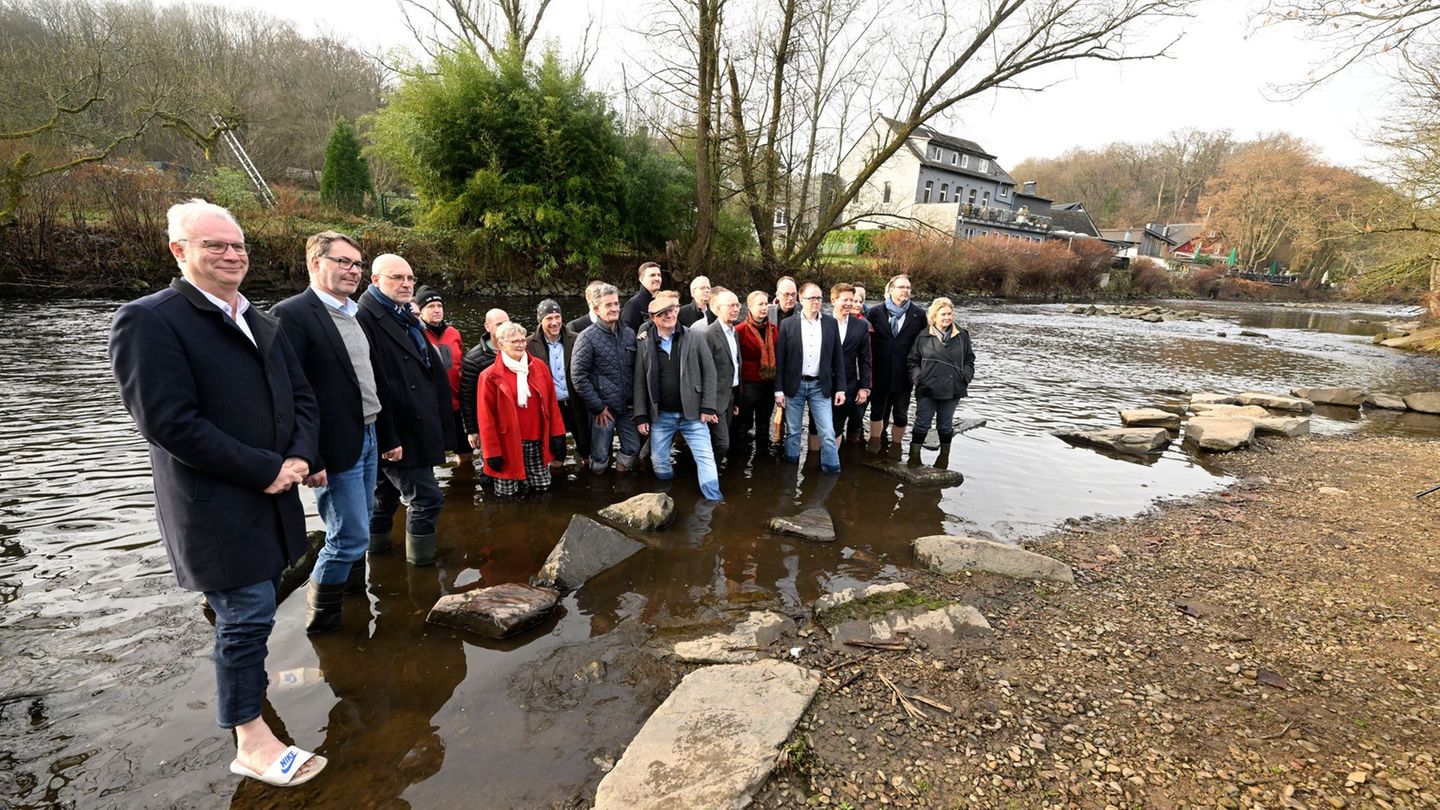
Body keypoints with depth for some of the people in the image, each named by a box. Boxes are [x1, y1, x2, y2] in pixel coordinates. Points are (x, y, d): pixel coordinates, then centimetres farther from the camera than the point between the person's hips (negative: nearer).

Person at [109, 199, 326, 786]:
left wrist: (300, 458, -7)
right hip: (216, 507, -7)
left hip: (271, 495, 7)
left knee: (249, 607, 18)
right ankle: (250, 741, 15)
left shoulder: (261, 323, 12)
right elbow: (168, 422, -19)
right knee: (247, 614, 0)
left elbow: (301, 397, 11)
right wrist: (267, 470, -18)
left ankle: (247, 676, 40)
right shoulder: (149, 320, -12)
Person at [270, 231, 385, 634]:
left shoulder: (355, 314, 12)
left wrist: (388, 434, 16)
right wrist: (309, 458, -19)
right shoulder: (292, 313, -13)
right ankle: (321, 621, 20)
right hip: (336, 446, -8)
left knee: (356, 533, 18)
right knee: (350, 536, -1)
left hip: (368, 438, 8)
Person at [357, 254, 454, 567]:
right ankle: (422, 564, 8)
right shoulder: (365, 318, -15)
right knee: (425, 497, -6)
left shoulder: (405, 317, 15)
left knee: (387, 494, 20)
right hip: (396, 434, -9)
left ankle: (376, 546, 35)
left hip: (412, 429, 9)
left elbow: (433, 373, 18)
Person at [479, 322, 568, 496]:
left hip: (537, 441, 3)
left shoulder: (539, 366, 3)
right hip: (508, 444, -3)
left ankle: (524, 480, 41)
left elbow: (551, 402, 6)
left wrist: (557, 434, 2)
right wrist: (492, 452, -8)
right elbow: (486, 417, -6)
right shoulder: (491, 376, -8)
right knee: (506, 494, 6)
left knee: (542, 487, 11)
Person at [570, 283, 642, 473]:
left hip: (628, 407, 5)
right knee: (600, 457, 5)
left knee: (633, 448, 11)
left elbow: (637, 369, 11)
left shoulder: (629, 334, 4)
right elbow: (578, 376, -13)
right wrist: (597, 407, -13)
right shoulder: (587, 338, -11)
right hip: (603, 408, -4)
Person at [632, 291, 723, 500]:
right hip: (660, 415, 2)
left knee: (706, 458, -5)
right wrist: (641, 416, -1)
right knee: (659, 462, 8)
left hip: (692, 413, -1)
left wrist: (707, 407, -7)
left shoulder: (694, 339, -1)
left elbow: (709, 373, -2)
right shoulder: (645, 346, 2)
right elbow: (639, 383, 4)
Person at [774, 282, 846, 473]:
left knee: (828, 433, -3)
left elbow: (838, 358, 5)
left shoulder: (830, 323, 3)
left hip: (820, 386, 1)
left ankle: (832, 470, 8)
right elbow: (779, 360, -2)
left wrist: (840, 388, 0)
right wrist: (778, 390, -5)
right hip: (794, 385, -1)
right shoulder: (788, 325, -3)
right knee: (792, 432, 11)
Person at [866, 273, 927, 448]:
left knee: (901, 414, 6)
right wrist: (868, 371, -3)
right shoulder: (876, 312, -1)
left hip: (904, 374, 0)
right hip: (880, 373, 0)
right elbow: (867, 341, 0)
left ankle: (896, 446, 21)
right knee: (878, 411, 9)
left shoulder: (918, 314, 2)